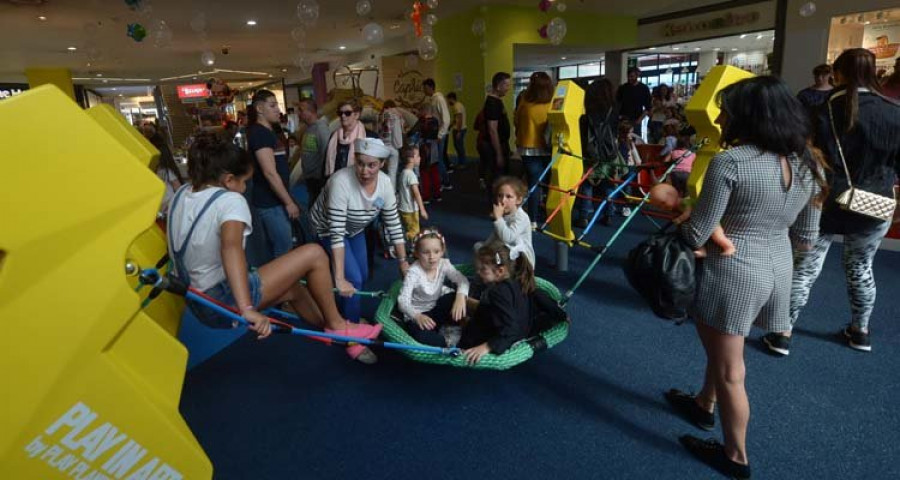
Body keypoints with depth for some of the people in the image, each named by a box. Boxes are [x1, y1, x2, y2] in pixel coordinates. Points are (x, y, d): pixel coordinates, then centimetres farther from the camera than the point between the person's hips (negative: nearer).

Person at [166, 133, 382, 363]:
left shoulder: (181, 194, 5)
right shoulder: (230, 200, -18)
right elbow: (231, 247, -37)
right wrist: (247, 308, -46)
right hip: (227, 300, -9)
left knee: (292, 288, 25)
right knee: (315, 254, -6)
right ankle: (337, 326, 12)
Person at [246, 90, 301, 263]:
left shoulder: (267, 131, 15)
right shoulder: (259, 133, -15)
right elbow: (270, 173, -21)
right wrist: (289, 202, -18)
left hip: (272, 200, 10)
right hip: (271, 202, -10)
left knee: (274, 248, 16)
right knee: (284, 250, -6)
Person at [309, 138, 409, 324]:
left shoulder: (385, 183, -21)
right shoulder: (341, 182, -38)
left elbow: (393, 224, -12)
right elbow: (336, 233, -39)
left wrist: (403, 261, -12)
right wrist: (339, 279, -40)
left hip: (355, 229, 6)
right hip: (328, 229, -6)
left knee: (363, 275, 12)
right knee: (353, 279, -14)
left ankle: (349, 314, 38)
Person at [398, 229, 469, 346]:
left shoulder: (444, 264, -12)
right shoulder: (414, 272, -25)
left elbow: (462, 280, -19)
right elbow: (403, 300, -31)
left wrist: (461, 296, -42)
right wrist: (417, 316, -51)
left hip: (436, 309, 4)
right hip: (418, 314, -4)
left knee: (456, 297, -23)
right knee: (421, 335, -35)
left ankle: (446, 328, -3)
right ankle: (448, 343, -11)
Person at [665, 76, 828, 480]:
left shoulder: (730, 162, -20)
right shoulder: (807, 165, 3)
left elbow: (696, 236, -18)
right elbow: (806, 240, 9)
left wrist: (682, 216, 3)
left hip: (732, 272, -8)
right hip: (778, 269, 8)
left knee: (730, 370, 10)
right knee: (722, 349, 29)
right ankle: (704, 406, 51)